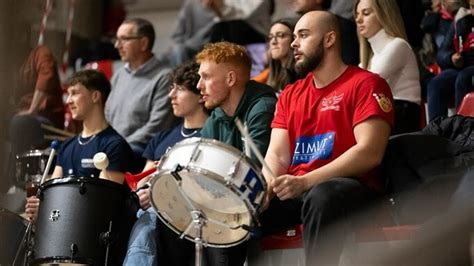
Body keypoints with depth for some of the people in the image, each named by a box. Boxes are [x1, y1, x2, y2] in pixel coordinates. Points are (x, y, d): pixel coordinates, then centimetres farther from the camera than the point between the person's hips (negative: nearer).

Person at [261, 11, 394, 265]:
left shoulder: (365, 84, -3)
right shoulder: (290, 94, 19)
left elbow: (370, 152, -16)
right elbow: (277, 154, 10)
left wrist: (306, 181, -24)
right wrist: (264, 186, -14)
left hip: (351, 188, -6)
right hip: (295, 191, 6)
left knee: (323, 197, -39)